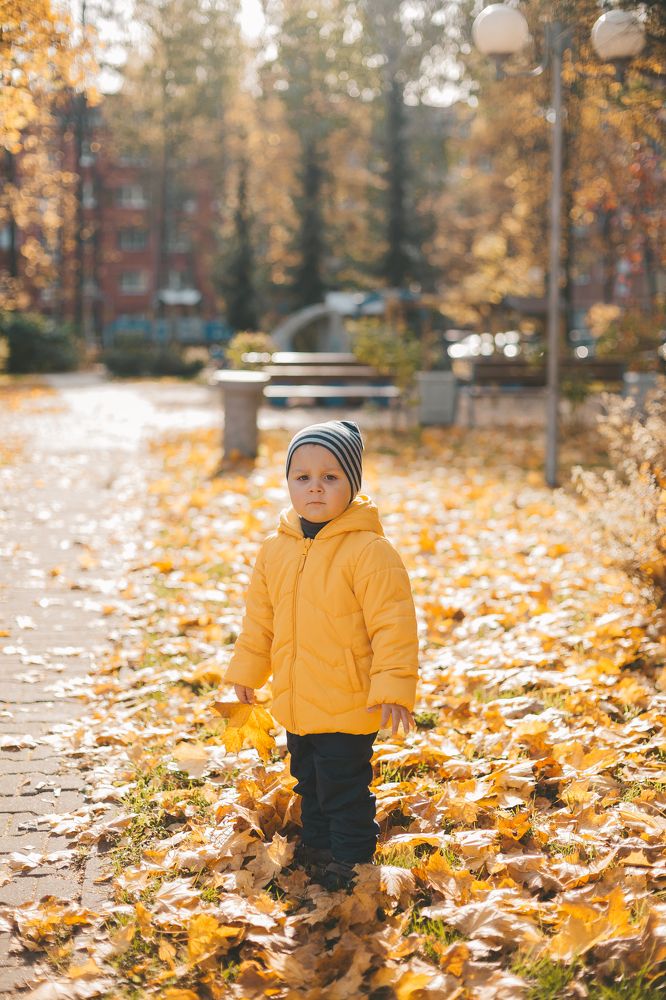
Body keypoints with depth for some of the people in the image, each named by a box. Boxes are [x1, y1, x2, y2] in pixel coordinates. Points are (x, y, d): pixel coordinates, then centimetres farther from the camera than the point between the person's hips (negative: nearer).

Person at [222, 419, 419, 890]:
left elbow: (393, 623, -18)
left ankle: (352, 856, 19)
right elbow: (260, 617, 17)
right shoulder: (275, 549, 3)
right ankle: (317, 844, 41)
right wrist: (247, 670, 20)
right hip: (295, 704, 7)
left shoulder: (369, 550, -17)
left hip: (348, 706, -7)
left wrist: (393, 688, -20)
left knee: (345, 787, 2)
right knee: (309, 782, 23)